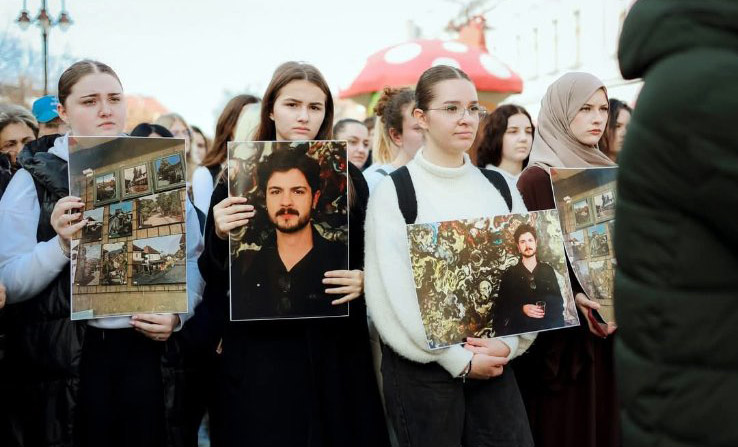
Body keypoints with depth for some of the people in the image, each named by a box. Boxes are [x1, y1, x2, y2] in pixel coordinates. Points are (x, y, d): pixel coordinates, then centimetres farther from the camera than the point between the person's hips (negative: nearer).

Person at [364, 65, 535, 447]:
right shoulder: (394, 192, -5)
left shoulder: (499, 187, 9)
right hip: (422, 366, -4)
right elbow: (393, 293, -11)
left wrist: (509, 342, -10)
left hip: (493, 361, 4)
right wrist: (457, 359, -12)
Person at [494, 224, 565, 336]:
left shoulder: (548, 270, 16)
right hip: (522, 329, -2)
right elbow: (501, 306, 5)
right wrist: (522, 309, -10)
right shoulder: (509, 274, 10)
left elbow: (558, 300, 15)